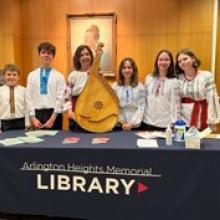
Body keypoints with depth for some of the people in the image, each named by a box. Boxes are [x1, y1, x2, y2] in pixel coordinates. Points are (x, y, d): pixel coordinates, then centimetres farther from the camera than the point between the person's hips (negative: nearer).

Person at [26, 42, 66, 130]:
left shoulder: (59, 76, 0)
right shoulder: (32, 75, 8)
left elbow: (60, 98, -5)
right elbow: (28, 97, 4)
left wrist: (53, 118, -11)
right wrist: (33, 117, -4)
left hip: (53, 113, -2)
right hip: (37, 113, 2)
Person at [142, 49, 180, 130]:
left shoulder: (174, 81, -5)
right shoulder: (149, 78, 5)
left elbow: (175, 104, -7)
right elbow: (144, 99, 9)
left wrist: (173, 124, -11)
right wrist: (141, 117, 8)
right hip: (148, 122, 3)